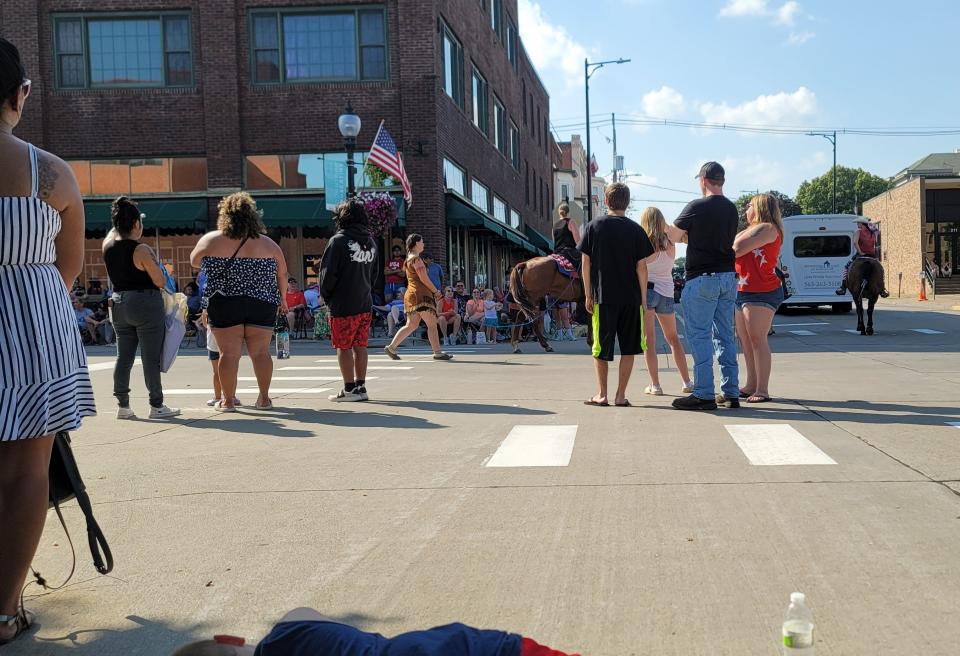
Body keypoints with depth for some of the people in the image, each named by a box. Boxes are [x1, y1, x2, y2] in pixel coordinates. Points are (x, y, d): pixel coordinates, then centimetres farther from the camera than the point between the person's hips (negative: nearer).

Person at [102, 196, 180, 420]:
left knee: (123, 357, 12)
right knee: (151, 358, 0)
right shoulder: (141, 250, -17)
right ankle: (157, 405, 5)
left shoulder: (108, 245, 2)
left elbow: (115, 232, 27)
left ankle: (123, 405, 15)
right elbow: (161, 282, -12)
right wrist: (155, 263, 4)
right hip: (146, 305, -7)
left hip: (119, 305, 7)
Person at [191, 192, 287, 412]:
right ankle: (264, 398, 12)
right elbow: (282, 275, 8)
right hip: (262, 305, 1)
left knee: (229, 353, 3)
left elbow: (194, 261, 18)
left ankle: (228, 400, 8)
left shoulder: (211, 240, 1)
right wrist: (282, 299, 21)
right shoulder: (268, 244, 3)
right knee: (261, 352, 8)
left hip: (223, 305, -1)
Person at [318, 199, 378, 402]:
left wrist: (325, 296, 4)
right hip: (365, 303, 6)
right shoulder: (371, 242, 11)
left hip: (343, 305, -6)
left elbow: (328, 273, -10)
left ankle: (350, 389, 2)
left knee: (344, 347, 1)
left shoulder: (339, 241, -11)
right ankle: (360, 387, 14)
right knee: (360, 346, 11)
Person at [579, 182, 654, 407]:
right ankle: (620, 395, 8)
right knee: (629, 347, 9)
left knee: (601, 348, 9)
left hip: (603, 297, 0)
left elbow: (586, 263, 1)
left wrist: (588, 295, 7)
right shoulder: (636, 230, 0)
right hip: (631, 298, 0)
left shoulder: (594, 227, 1)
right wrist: (643, 298, 6)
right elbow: (641, 267, -1)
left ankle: (602, 395, 12)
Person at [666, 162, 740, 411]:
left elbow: (673, 236, -3)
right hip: (728, 277, 7)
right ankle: (731, 393, 13)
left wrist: (669, 229, 20)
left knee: (699, 335, -3)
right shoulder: (732, 209, 10)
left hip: (702, 278, -7)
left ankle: (704, 394, -4)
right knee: (725, 335, 11)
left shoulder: (697, 207, -11)